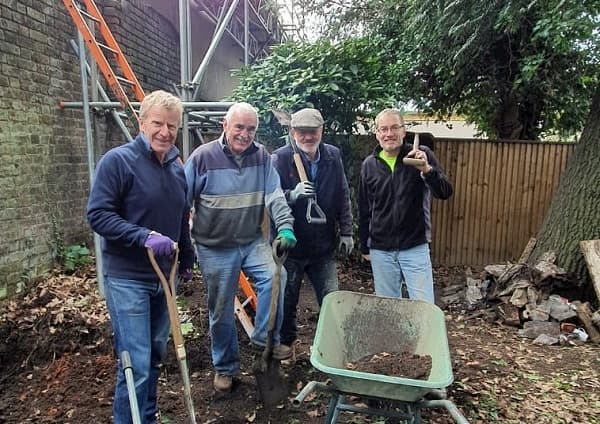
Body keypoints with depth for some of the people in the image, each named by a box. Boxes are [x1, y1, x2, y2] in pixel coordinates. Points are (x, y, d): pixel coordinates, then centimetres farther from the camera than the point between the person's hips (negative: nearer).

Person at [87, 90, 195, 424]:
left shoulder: (177, 168, 9)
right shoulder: (118, 160, -11)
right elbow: (98, 214, -15)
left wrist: (187, 259, 23)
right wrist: (145, 236, -26)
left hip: (164, 277, 7)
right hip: (127, 278, -7)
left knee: (156, 355, 18)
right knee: (136, 363, -5)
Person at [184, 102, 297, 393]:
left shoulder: (261, 156, -1)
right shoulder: (203, 157, -11)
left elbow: (275, 195, -9)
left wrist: (285, 226, -25)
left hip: (253, 241, 2)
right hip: (215, 248, -2)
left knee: (274, 277, -24)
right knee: (221, 311, 8)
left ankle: (265, 338, 0)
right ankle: (225, 367, 30)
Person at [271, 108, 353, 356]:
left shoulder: (333, 156, 3)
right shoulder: (280, 158, -11)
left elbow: (343, 197, 9)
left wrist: (346, 232, 7)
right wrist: (292, 195, -29)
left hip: (324, 245, 3)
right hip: (290, 245, -3)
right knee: (287, 301, 12)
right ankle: (285, 345, 33)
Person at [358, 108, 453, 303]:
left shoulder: (421, 156, -3)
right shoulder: (369, 164, 4)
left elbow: (445, 193, -11)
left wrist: (427, 169, -30)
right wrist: (364, 246, 14)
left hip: (415, 248, -2)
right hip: (381, 250, 2)